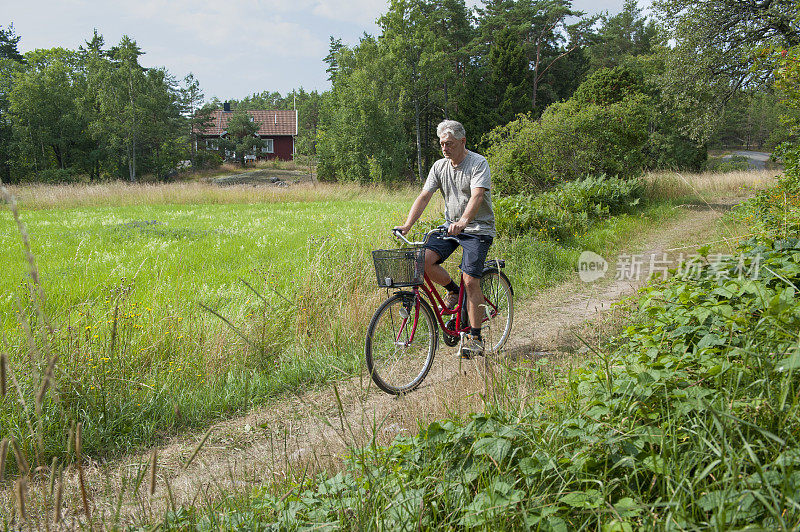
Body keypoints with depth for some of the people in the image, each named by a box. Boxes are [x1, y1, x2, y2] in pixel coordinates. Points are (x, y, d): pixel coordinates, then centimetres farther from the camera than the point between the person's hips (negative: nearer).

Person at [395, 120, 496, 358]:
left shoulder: (479, 163, -12)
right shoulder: (440, 166, 5)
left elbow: (477, 197, -27)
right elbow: (424, 196, -1)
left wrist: (463, 222, -45)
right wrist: (407, 225, -14)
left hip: (478, 228, -5)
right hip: (451, 225, 5)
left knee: (471, 281, -13)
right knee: (424, 259, -18)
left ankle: (475, 337, 0)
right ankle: (452, 290, 10)